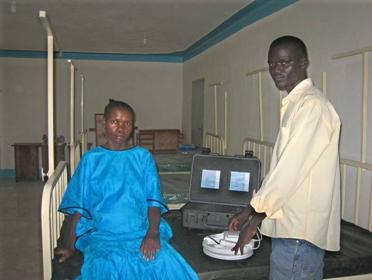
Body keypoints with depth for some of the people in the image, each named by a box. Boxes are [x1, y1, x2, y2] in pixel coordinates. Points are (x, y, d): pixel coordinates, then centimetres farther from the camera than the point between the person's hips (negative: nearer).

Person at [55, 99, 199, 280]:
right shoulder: (91, 159, 7)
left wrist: (153, 233, -16)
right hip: (102, 234, 0)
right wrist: (70, 247, 1)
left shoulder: (143, 157, 7)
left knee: (165, 263, -28)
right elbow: (79, 208, 7)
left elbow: (154, 201, 0)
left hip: (142, 231, 1)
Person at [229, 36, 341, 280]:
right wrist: (252, 210, 13)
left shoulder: (311, 104, -16)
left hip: (300, 230, -9)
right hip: (293, 225, 9)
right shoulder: (295, 103, 14)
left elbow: (291, 168, -21)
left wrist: (254, 219, -14)